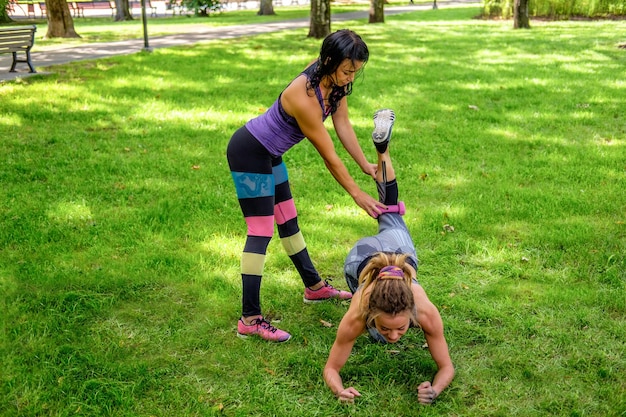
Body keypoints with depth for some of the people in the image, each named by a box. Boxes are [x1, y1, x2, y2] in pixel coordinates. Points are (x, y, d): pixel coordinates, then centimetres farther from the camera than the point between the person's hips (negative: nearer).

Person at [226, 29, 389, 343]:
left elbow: (343, 125, 3)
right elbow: (330, 158, -25)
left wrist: (366, 165, 3)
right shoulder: (305, 98, -33)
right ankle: (250, 320, -5)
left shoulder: (334, 81, -9)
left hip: (270, 153, 9)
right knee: (261, 231, -10)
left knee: (288, 221, 19)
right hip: (248, 154, -9)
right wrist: (357, 194, -14)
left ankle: (314, 287, 34)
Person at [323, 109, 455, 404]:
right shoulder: (356, 317, -43)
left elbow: (447, 367, -27)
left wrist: (435, 390, -49)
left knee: (390, 216, 35)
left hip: (400, 249, 0)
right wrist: (340, 391, -49)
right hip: (360, 258, 0)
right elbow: (330, 368, -27)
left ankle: (382, 148, 50)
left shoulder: (425, 312, -42)